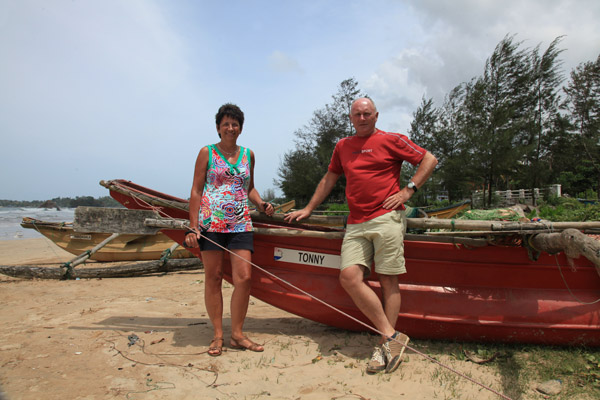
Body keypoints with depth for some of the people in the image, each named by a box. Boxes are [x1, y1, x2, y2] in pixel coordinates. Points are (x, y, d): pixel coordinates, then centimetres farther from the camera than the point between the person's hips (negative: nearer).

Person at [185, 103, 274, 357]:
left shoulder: (248, 155, 14)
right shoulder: (207, 152, 4)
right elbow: (196, 191, 1)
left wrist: (261, 204, 4)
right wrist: (193, 227, -6)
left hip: (241, 224, 3)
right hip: (211, 222, -3)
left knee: (244, 277, -4)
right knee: (213, 277, 3)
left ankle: (237, 335, 11)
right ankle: (218, 336, 15)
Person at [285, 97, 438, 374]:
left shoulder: (391, 140, 6)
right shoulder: (342, 147, 20)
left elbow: (429, 159, 7)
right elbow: (328, 180, 27)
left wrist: (409, 190, -3)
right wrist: (308, 209, 27)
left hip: (386, 218, -4)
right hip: (356, 224, 5)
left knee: (388, 280, -4)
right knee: (349, 277, -11)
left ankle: (386, 342, 7)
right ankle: (391, 335, -3)